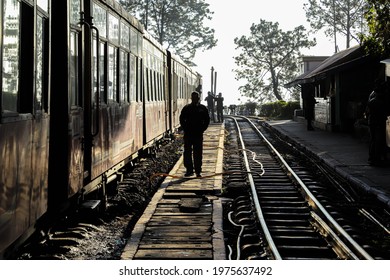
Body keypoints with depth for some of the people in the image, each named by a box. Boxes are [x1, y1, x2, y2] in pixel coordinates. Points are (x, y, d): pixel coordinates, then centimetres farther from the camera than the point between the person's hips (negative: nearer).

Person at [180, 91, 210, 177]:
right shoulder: (186, 108, 4)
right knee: (187, 153, 3)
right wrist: (185, 129, -2)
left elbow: (207, 121, 8)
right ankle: (189, 170, 11)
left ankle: (198, 171, 7)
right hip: (188, 134, 1)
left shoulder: (203, 108, 5)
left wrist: (202, 129, -2)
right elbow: (182, 119, 8)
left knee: (198, 154, 2)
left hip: (198, 134, -1)